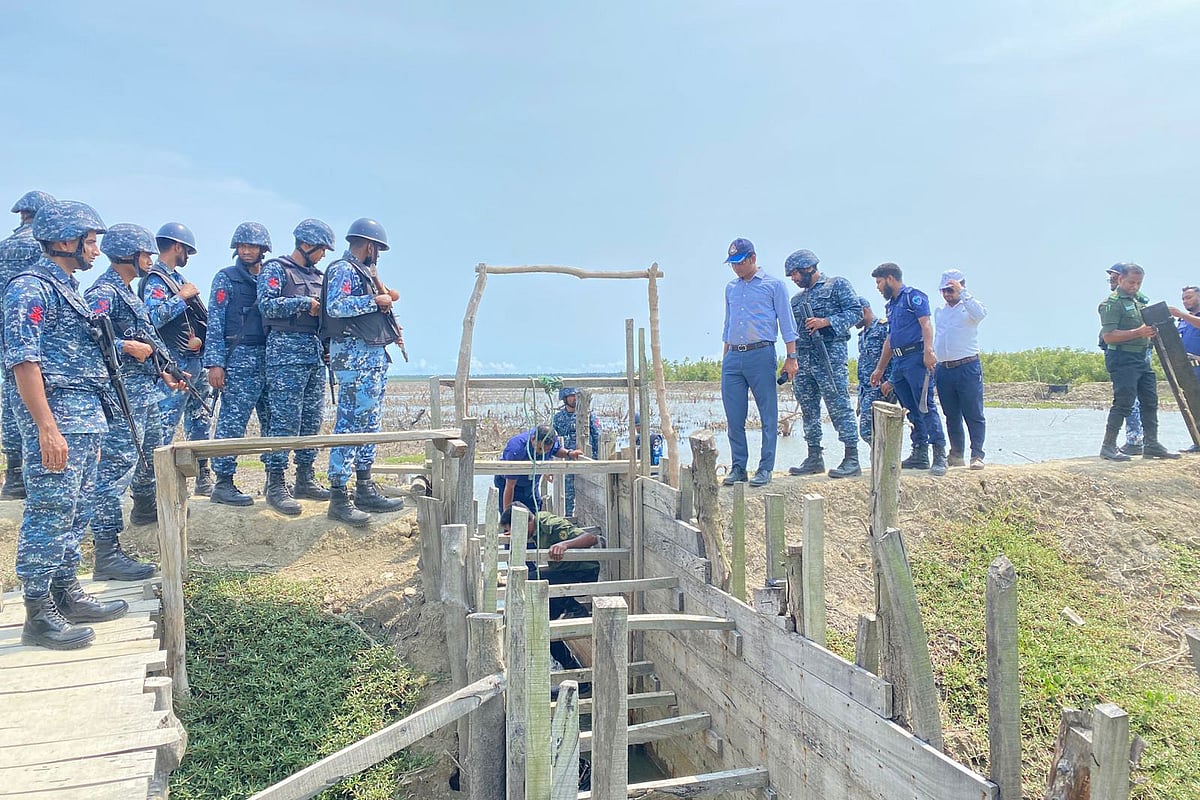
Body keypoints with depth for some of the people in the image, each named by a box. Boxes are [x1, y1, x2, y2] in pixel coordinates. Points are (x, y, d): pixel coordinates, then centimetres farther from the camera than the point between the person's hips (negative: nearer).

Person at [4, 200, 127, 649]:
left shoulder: (68, 288, 19)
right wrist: (47, 429, -23)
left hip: (85, 419, 10)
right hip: (55, 419, -10)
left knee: (75, 512, 14)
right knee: (49, 514, -5)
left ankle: (66, 593, 25)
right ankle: (38, 615, 2)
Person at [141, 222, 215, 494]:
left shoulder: (177, 277, 18)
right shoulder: (155, 279, -9)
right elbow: (153, 316, -24)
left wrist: (198, 338, 6)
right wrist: (181, 297, -17)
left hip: (196, 361, 10)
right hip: (176, 364, -9)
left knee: (200, 421, 13)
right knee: (165, 424, -7)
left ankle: (203, 478, 21)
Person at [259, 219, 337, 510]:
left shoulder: (318, 276, 20)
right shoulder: (276, 269, -1)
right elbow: (267, 304, -16)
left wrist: (328, 346, 11)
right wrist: (305, 303, -14)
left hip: (316, 353, 8)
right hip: (286, 351, -8)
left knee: (312, 419, 9)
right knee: (285, 419, -9)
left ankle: (305, 480, 18)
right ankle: (276, 485, -5)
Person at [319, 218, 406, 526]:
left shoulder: (366, 272, 23)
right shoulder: (343, 269, -6)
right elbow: (335, 306, -22)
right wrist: (375, 301, -17)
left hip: (374, 354, 10)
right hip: (354, 354, -10)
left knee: (369, 421, 12)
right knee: (350, 422, -11)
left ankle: (365, 489, 20)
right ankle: (338, 497, -9)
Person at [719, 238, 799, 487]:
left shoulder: (773, 285, 3)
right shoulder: (730, 288, 18)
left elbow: (786, 323, 1)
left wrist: (791, 357, -4)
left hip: (761, 355, -5)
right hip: (733, 358, 5)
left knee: (768, 415, -1)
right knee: (734, 417, 3)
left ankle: (765, 468, 5)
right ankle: (738, 467, 12)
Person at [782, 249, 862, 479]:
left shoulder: (838, 285, 5)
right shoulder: (797, 299, 23)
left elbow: (856, 312, -5)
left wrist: (825, 321, -16)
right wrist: (791, 361, 14)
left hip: (830, 354, -7)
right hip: (802, 358, 7)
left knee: (839, 406, -10)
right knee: (809, 409, 7)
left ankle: (852, 459, -8)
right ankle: (814, 458, 14)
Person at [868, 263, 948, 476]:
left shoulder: (913, 296, -1)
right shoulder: (891, 305, 24)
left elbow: (926, 324, -13)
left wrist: (928, 350, -27)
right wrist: (879, 369, 28)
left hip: (916, 357, -9)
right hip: (899, 362, 9)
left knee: (926, 406, -12)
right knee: (912, 411, 8)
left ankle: (940, 456, -13)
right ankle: (920, 455, 10)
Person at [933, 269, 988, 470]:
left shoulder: (969, 307, 1)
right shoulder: (939, 312, 19)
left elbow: (980, 313, -24)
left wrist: (962, 292, -20)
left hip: (967, 368, -5)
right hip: (943, 369, 6)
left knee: (974, 415, -4)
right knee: (951, 416, 9)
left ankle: (977, 455, 0)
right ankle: (956, 455, 17)